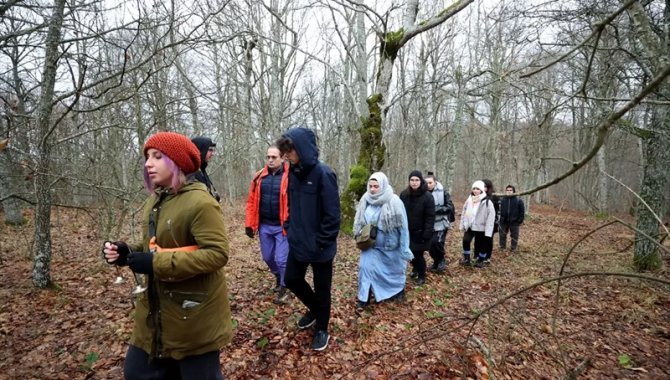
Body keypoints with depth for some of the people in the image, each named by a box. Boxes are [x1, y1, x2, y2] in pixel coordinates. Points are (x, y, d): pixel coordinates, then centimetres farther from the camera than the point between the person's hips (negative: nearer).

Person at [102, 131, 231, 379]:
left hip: (194, 314, -8)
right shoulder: (154, 201, 7)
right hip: (157, 310, 8)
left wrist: (158, 263, -26)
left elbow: (217, 253, -26)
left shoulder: (200, 202, -20)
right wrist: (127, 253, -2)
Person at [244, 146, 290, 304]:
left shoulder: (289, 177, -11)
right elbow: (252, 202, 6)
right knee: (267, 257, 18)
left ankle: (283, 287, 24)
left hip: (282, 226, -5)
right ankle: (278, 277, 45)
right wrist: (249, 224, 4)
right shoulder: (259, 177, 4)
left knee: (281, 259, 0)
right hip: (264, 226, 5)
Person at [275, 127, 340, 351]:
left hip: (319, 248, -7)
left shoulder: (323, 174, -20)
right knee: (291, 280, 19)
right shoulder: (293, 172, 2)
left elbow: (332, 214, -20)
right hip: (298, 243, 7)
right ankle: (314, 309, 45)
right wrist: (291, 229, 8)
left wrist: (322, 242, -18)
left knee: (322, 289, 11)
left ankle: (321, 329, 33)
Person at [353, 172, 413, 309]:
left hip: (390, 245, -2)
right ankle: (364, 298, 5)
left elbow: (402, 226, -14)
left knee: (394, 269, 17)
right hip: (371, 244, 2)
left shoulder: (394, 202, -19)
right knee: (365, 267, -9)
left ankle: (399, 291, 44)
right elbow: (360, 222, 6)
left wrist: (404, 249, -12)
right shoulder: (366, 200, -9)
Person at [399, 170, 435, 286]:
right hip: (407, 231, 4)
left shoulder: (427, 196, -14)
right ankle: (415, 269, 44)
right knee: (410, 253, 16)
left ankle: (422, 276, 24)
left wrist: (427, 233, -19)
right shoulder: (404, 194, -2)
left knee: (418, 254, 1)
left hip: (420, 232, -4)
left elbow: (430, 217, -14)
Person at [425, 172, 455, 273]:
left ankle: (442, 260, 13)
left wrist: (436, 209, -19)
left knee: (437, 242, -15)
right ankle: (437, 262, 30)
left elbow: (450, 207, -8)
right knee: (430, 245, 5)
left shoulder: (443, 192, -7)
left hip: (441, 223, -3)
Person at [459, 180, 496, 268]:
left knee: (482, 245, 8)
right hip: (469, 226, 3)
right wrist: (462, 225, 9)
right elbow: (464, 213, 9)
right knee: (466, 241, -8)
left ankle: (481, 260, 30)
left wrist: (488, 232, -18)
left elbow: (491, 217, -16)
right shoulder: (469, 200, 2)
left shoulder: (487, 202, -15)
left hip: (481, 228, -3)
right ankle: (466, 258, 13)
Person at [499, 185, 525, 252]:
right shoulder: (502, 200, 3)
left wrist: (520, 221, -7)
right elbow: (499, 210, 8)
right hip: (504, 222, 2)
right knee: (502, 235, 11)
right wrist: (499, 219, 1)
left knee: (514, 236, 8)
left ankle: (513, 249, 21)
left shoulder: (519, 200, -4)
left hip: (514, 222, -2)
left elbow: (522, 211, -3)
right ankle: (502, 248, 25)